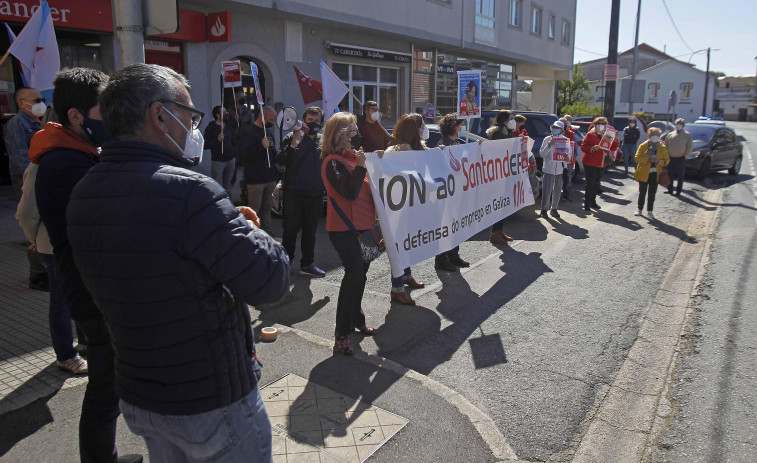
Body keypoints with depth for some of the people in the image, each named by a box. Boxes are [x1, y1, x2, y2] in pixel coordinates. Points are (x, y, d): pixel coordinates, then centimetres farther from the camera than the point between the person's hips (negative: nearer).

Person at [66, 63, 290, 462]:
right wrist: (248, 232, -6)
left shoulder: (83, 194, 0)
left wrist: (226, 223, 3)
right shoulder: (186, 191, -27)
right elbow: (270, 279, -26)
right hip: (212, 403, -7)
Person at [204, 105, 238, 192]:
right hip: (218, 161, -5)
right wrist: (217, 140, -23)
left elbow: (234, 142, 21)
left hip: (230, 160, 5)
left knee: (228, 186, 13)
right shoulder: (210, 128, -5)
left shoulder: (229, 127, 12)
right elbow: (206, 146, -10)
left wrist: (235, 155, 11)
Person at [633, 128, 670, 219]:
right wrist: (648, 159, -21)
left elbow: (667, 160, 7)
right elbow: (637, 158, -7)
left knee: (652, 193, 5)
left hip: (655, 174, 2)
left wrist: (659, 161, -14)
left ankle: (650, 210, 15)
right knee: (642, 193, 5)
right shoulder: (643, 146, 1)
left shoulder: (662, 147, 8)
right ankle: (640, 209, 18)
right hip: (644, 173, -1)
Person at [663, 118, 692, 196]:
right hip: (670, 158, 3)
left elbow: (689, 146, 2)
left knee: (680, 176, 2)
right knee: (670, 175, 7)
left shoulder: (687, 135, 4)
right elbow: (666, 145, 15)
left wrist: (685, 155, -7)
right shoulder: (671, 134, 10)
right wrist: (666, 154, 5)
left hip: (681, 158, -3)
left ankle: (678, 191, 8)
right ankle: (670, 189, 17)